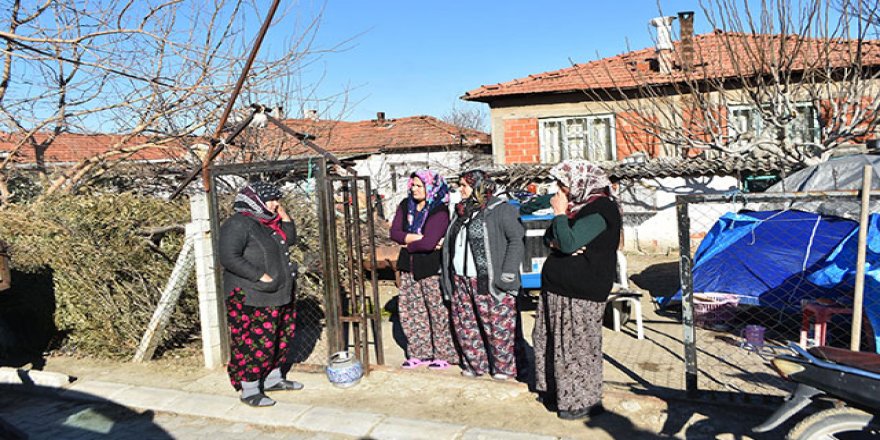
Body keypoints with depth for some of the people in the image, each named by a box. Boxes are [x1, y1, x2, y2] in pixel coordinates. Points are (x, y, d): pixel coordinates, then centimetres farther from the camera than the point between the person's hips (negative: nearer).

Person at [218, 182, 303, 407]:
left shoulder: (269, 222, 13)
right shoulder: (238, 224, -15)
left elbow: (289, 239, 22)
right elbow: (228, 258, -23)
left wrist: (284, 216, 6)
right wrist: (260, 276, -24)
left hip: (280, 295, 10)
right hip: (251, 298, -9)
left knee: (281, 337, 16)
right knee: (254, 341, -4)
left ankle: (273, 378, 32)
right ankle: (249, 390, 8)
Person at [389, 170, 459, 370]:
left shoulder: (440, 212, -16)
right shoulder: (406, 205, 4)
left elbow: (428, 244, -26)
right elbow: (394, 232, -5)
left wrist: (408, 245, -8)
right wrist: (419, 238, -18)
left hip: (432, 268, -7)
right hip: (409, 266, 7)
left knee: (438, 311, 3)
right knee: (409, 309, 11)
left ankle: (444, 354, 17)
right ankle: (419, 353, 24)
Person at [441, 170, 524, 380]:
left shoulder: (500, 210, -8)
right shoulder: (461, 211, 16)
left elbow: (517, 240, -12)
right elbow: (451, 243, 22)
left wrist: (507, 274, -17)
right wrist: (449, 277, 16)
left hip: (489, 282, -7)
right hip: (461, 280, 8)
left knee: (497, 326, 0)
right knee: (465, 324, 13)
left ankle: (504, 368, 17)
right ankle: (475, 365, 29)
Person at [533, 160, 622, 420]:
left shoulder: (599, 210, -15)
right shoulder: (578, 206, 13)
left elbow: (569, 243, -25)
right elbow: (549, 238, 17)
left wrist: (560, 213, -13)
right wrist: (555, 241, -5)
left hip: (580, 293, -10)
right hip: (557, 288, 10)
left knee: (576, 346, -1)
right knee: (548, 341, 17)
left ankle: (583, 401, 15)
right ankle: (555, 391, 32)